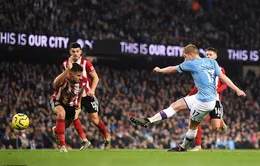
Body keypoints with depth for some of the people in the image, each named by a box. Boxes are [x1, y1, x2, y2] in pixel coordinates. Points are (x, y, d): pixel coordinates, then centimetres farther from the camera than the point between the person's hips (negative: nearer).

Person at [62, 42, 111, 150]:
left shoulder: (86, 63, -11)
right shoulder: (65, 64, 0)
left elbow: (96, 77, -7)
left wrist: (92, 90, -21)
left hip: (88, 95, -3)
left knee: (95, 119, -5)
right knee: (74, 116, -18)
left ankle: (107, 137, 19)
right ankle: (84, 141, -9)